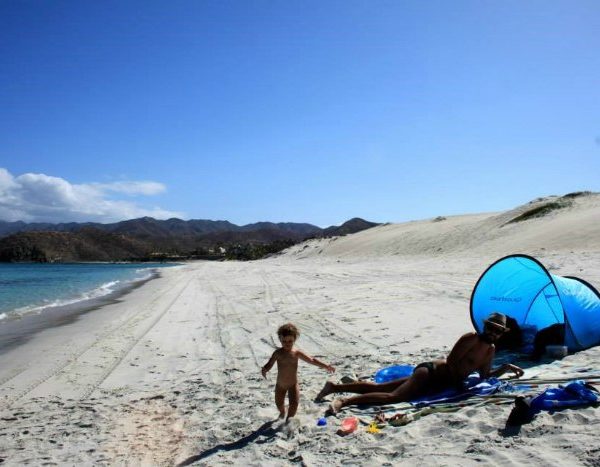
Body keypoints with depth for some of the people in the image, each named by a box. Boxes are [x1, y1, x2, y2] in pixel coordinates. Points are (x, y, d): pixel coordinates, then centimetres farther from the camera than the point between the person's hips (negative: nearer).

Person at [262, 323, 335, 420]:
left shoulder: (297, 353, -12)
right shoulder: (278, 353, -12)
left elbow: (311, 360, -10)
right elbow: (269, 364, -13)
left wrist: (325, 366, -15)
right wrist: (264, 370, -36)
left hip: (293, 384, -1)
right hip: (280, 384, 1)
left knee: (294, 404, -15)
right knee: (279, 403, 19)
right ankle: (282, 413, 53)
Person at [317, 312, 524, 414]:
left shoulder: (491, 349, 17)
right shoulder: (471, 338, -11)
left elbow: (485, 375, 25)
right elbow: (451, 361, -18)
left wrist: (505, 367, 15)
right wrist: (458, 383, -12)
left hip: (438, 382, 7)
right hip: (430, 372, -7)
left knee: (379, 387, 4)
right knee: (395, 396, -31)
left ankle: (336, 387, 6)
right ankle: (344, 401, -35)